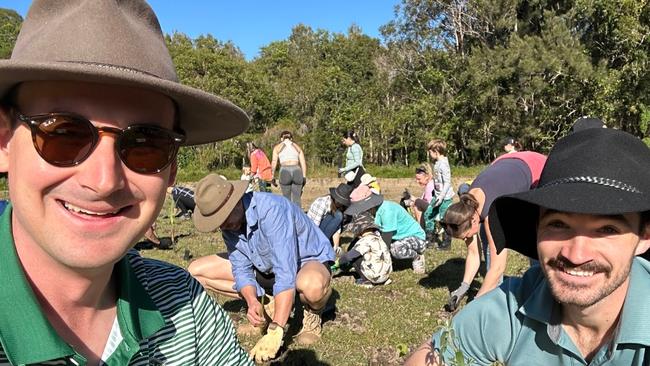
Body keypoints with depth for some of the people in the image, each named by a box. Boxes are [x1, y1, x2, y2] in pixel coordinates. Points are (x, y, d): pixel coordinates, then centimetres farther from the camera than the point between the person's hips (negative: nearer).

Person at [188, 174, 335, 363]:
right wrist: (252, 302, -29)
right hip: (266, 268, 7)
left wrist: (275, 332, -43)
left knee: (312, 285, -45)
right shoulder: (229, 222, -12)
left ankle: (312, 313, -8)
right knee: (196, 271, -3)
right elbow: (242, 269, -8)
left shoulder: (271, 209, -35)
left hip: (307, 261, -7)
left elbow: (286, 273, -40)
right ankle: (266, 301, 5)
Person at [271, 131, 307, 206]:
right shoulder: (297, 147, 20)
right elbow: (303, 163, 11)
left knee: (287, 199, 8)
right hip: (297, 171, 2)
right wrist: (304, 177, 11)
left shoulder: (277, 147, 14)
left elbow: (274, 163, 3)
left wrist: (272, 177, 5)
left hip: (285, 172, -2)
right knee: (296, 200, 5)